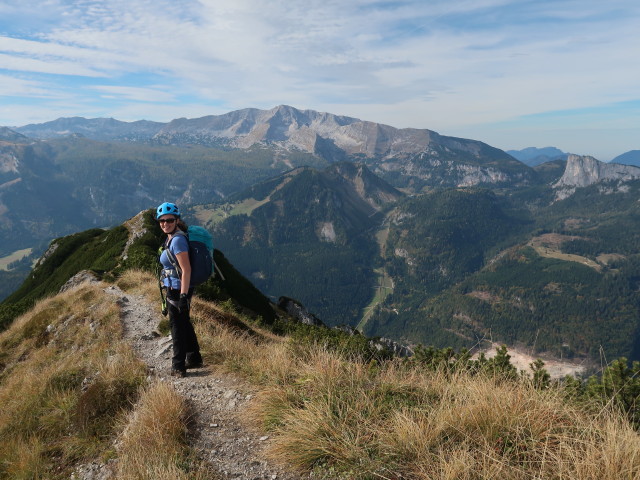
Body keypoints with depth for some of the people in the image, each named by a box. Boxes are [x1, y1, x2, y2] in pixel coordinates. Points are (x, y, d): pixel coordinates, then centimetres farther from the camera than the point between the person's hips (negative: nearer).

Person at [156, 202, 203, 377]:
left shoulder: (178, 240, -20)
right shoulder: (171, 238, 11)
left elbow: (186, 270, -24)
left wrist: (183, 296, -25)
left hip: (177, 290, -10)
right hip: (174, 289, 10)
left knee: (177, 327, 2)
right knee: (184, 324, 20)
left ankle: (178, 367, 14)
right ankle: (194, 359, 34)